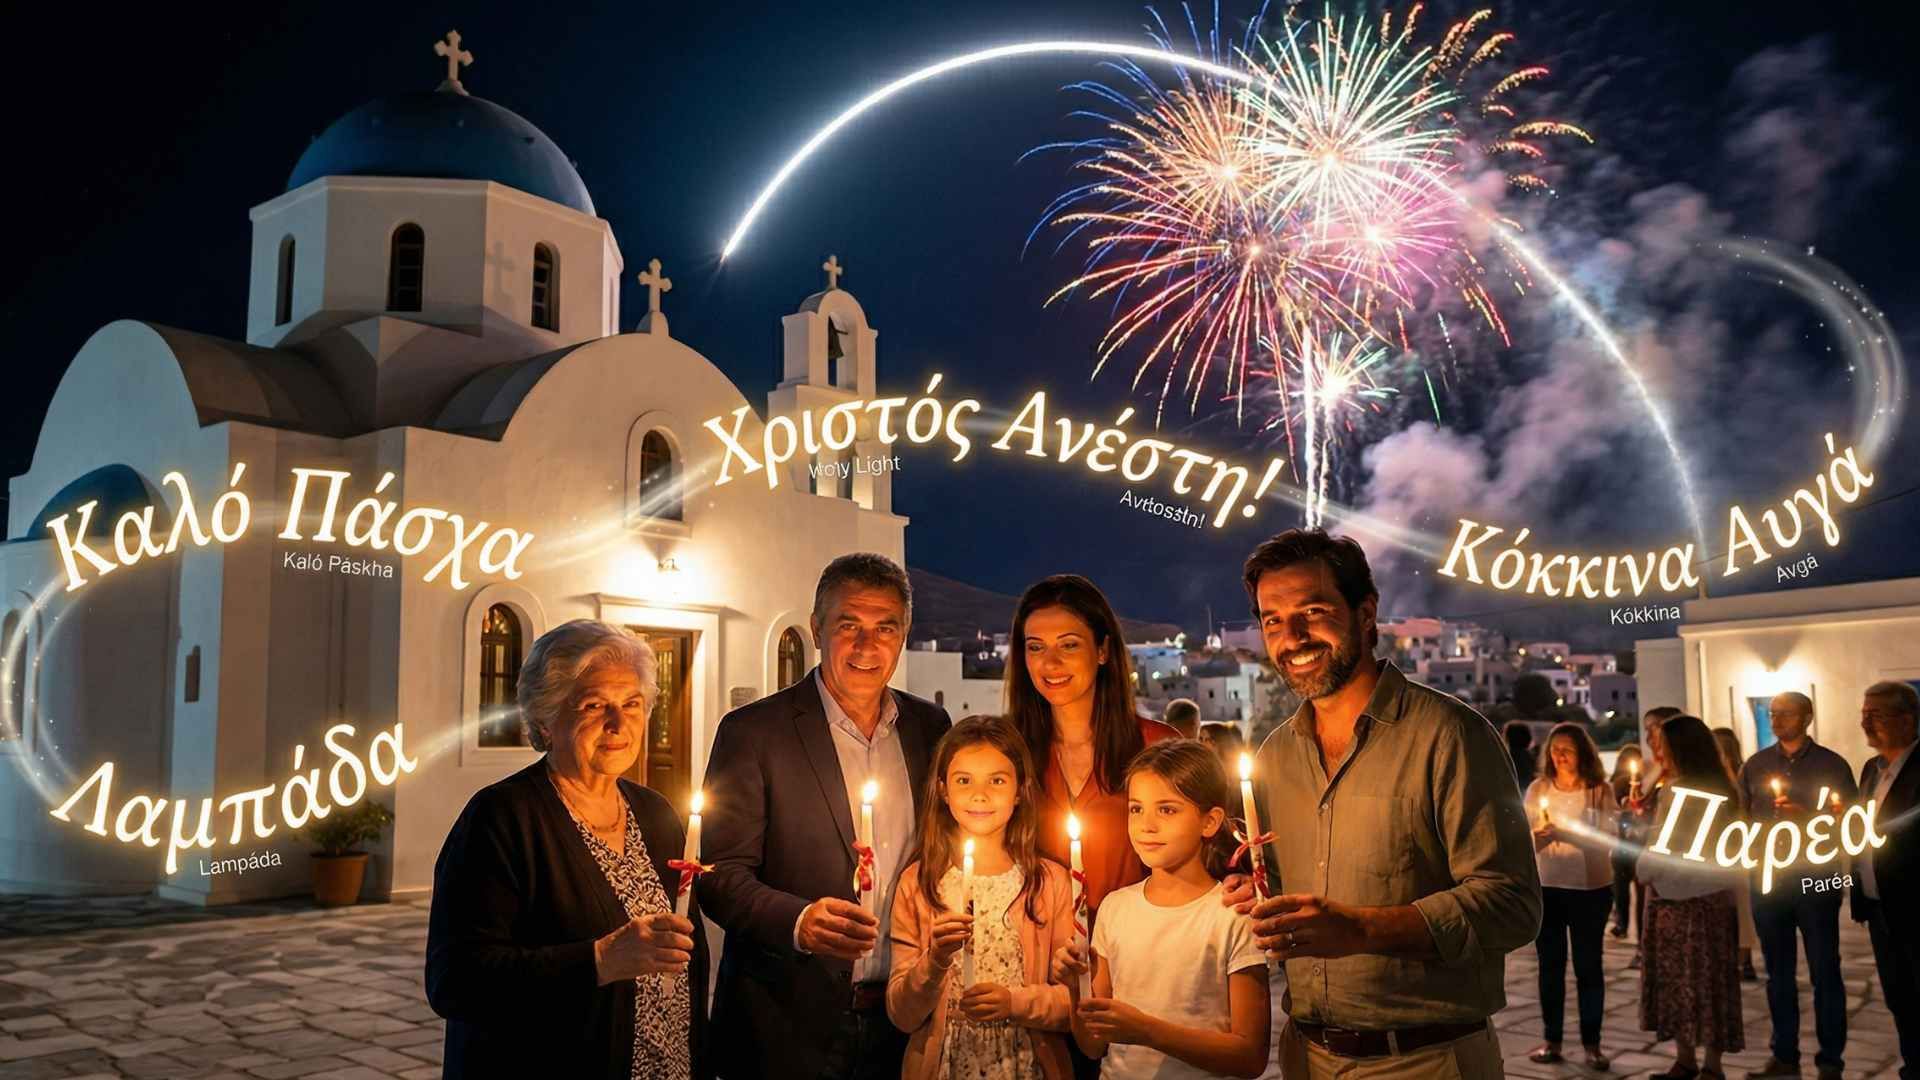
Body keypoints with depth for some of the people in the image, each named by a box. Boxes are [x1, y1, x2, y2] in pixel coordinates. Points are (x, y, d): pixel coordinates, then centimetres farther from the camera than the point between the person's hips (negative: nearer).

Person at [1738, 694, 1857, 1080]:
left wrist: (1806, 816, -17)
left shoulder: (1832, 765, -1)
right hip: (1767, 879, 3)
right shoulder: (1755, 765, 7)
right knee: (1778, 973, 11)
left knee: (1825, 974, 3)